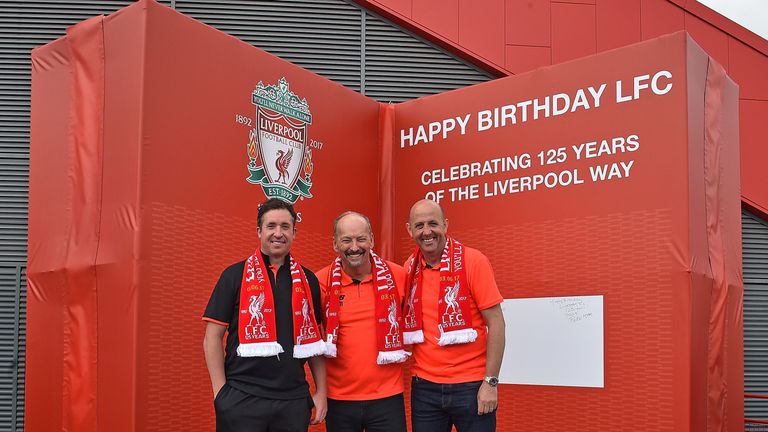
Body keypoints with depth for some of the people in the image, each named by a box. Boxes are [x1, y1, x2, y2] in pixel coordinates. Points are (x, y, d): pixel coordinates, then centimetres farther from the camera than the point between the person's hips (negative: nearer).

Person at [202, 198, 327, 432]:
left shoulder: (307, 280, 9)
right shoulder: (235, 275, -1)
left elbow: (314, 339, 13)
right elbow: (212, 337, -2)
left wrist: (321, 391, 7)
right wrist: (221, 392, -8)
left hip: (294, 399, 3)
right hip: (242, 399, -3)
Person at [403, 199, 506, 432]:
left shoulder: (472, 261, -9)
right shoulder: (409, 268, 3)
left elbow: (495, 322, -9)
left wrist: (490, 382, -12)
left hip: (471, 386, -3)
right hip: (424, 386, 4)